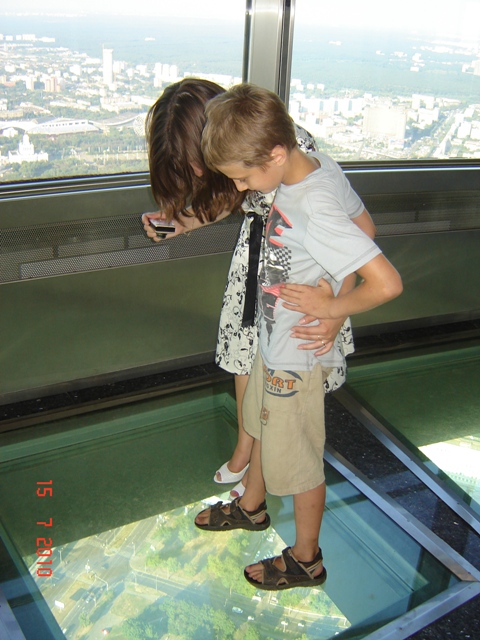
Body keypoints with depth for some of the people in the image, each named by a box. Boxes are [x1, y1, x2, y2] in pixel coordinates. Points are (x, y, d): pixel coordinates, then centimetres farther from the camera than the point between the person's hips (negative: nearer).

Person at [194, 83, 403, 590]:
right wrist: (338, 283, -3)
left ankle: (305, 559, 37)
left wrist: (331, 307, -23)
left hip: (296, 358, -9)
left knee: (298, 460, 12)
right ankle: (251, 507, 56)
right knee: (263, 425, 29)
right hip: (273, 341, 9)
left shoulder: (313, 212, -34)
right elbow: (362, 226, 7)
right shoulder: (319, 163, -7)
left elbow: (387, 283, -38)